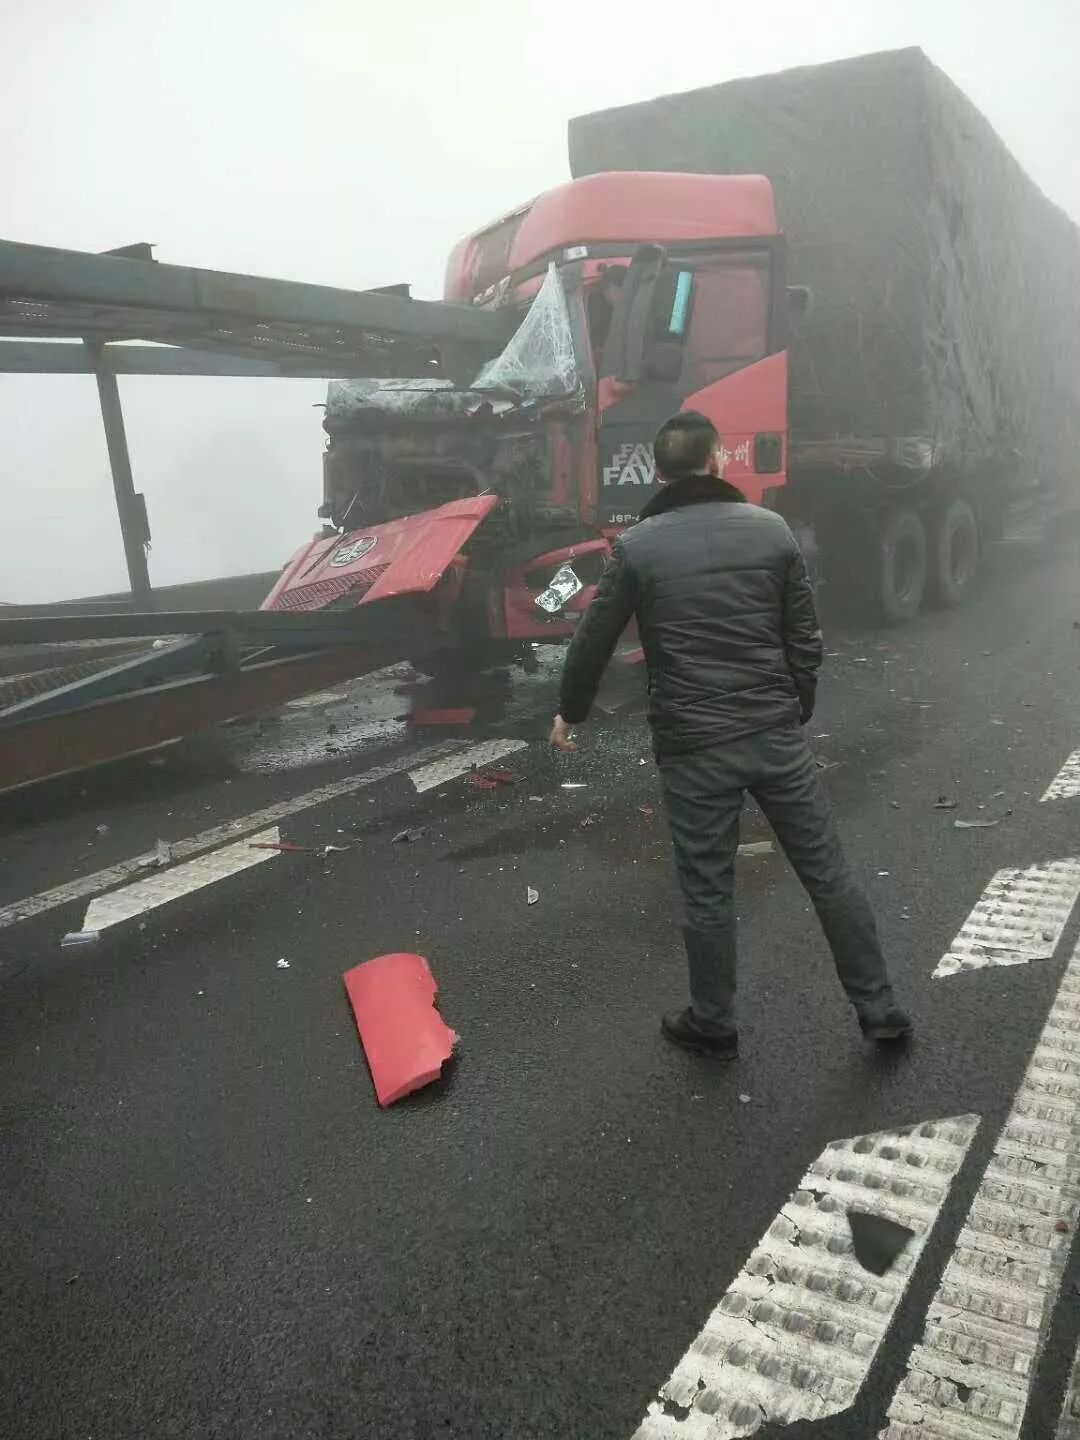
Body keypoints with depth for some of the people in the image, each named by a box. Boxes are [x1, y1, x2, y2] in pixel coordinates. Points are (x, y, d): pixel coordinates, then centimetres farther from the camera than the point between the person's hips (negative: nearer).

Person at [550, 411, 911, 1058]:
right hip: (776, 732, 2)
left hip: (692, 745, -2)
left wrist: (570, 713, 19)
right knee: (828, 873, 14)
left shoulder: (636, 547, -5)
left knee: (708, 892, 11)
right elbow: (805, 637, 5)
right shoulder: (772, 529, 2)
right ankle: (880, 1009, 26)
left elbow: (594, 640, 2)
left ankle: (714, 1025, 27)